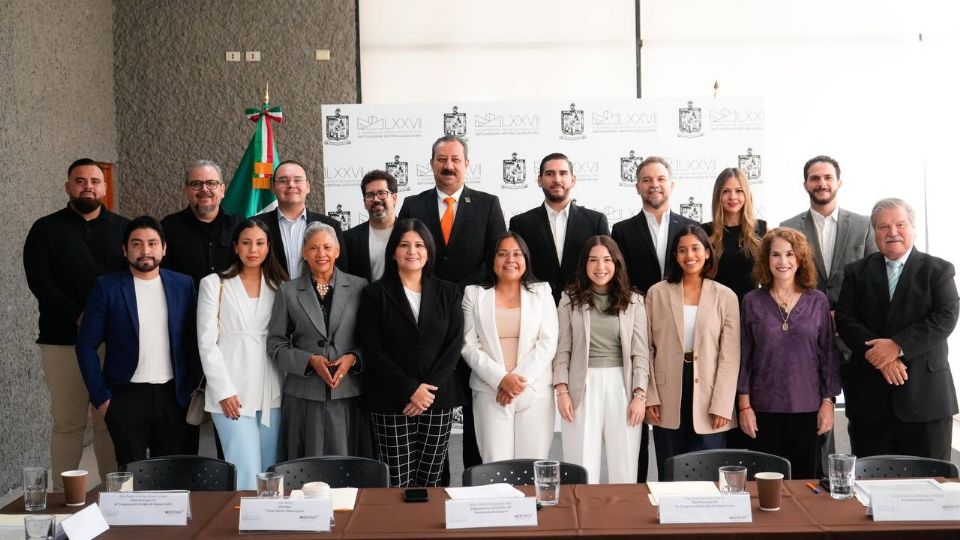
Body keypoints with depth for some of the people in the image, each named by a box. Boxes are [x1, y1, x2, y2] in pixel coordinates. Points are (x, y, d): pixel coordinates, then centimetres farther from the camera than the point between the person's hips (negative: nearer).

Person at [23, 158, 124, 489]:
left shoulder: (122, 229, 13)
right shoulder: (46, 229, 9)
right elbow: (38, 279, -2)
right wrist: (77, 316, -14)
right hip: (63, 340, -1)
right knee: (68, 422, 1)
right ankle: (63, 496, 8)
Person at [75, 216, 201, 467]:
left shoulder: (183, 285, 6)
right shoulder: (107, 288, 0)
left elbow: (195, 341, 10)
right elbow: (86, 346, 1)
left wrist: (193, 389, 3)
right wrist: (101, 398, -3)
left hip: (175, 397, 2)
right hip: (127, 397, -1)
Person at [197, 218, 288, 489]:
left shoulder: (278, 285, 12)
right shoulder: (214, 284, 3)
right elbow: (207, 342, -1)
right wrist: (223, 391, -8)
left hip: (272, 395, 3)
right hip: (232, 395, -3)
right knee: (246, 474, -8)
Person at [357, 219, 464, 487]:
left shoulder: (448, 292, 9)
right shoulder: (374, 294, 3)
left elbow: (454, 344, 3)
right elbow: (373, 349, -3)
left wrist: (429, 390, -8)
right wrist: (410, 389, -11)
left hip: (439, 399, 2)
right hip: (391, 401, -2)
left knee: (430, 482, 3)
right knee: (398, 485, -4)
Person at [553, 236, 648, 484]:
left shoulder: (633, 302, 6)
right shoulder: (570, 300, 4)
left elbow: (641, 352, 4)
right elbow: (562, 350, 3)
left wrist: (639, 395, -4)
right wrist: (562, 391, -5)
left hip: (622, 386, 1)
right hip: (582, 387, -1)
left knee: (624, 468, 5)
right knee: (582, 469, 2)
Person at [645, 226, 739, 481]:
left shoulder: (726, 296, 2)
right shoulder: (657, 293, 4)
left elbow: (730, 356, -1)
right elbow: (647, 349, 4)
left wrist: (722, 405, -8)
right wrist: (650, 397, -2)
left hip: (709, 404, -1)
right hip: (668, 403, 1)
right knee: (669, 477, 8)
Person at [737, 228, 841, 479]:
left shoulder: (818, 301, 2)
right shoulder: (752, 302, 0)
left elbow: (829, 354, 5)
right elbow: (743, 357, 1)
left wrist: (828, 402, 0)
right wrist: (744, 406, -2)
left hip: (807, 409, 1)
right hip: (764, 409, -1)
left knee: (805, 478, 9)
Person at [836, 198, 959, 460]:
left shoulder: (938, 270, 5)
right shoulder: (857, 272, 10)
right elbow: (845, 320, 0)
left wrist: (897, 346, -18)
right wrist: (879, 353, -14)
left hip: (925, 393, -1)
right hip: (869, 395, 1)